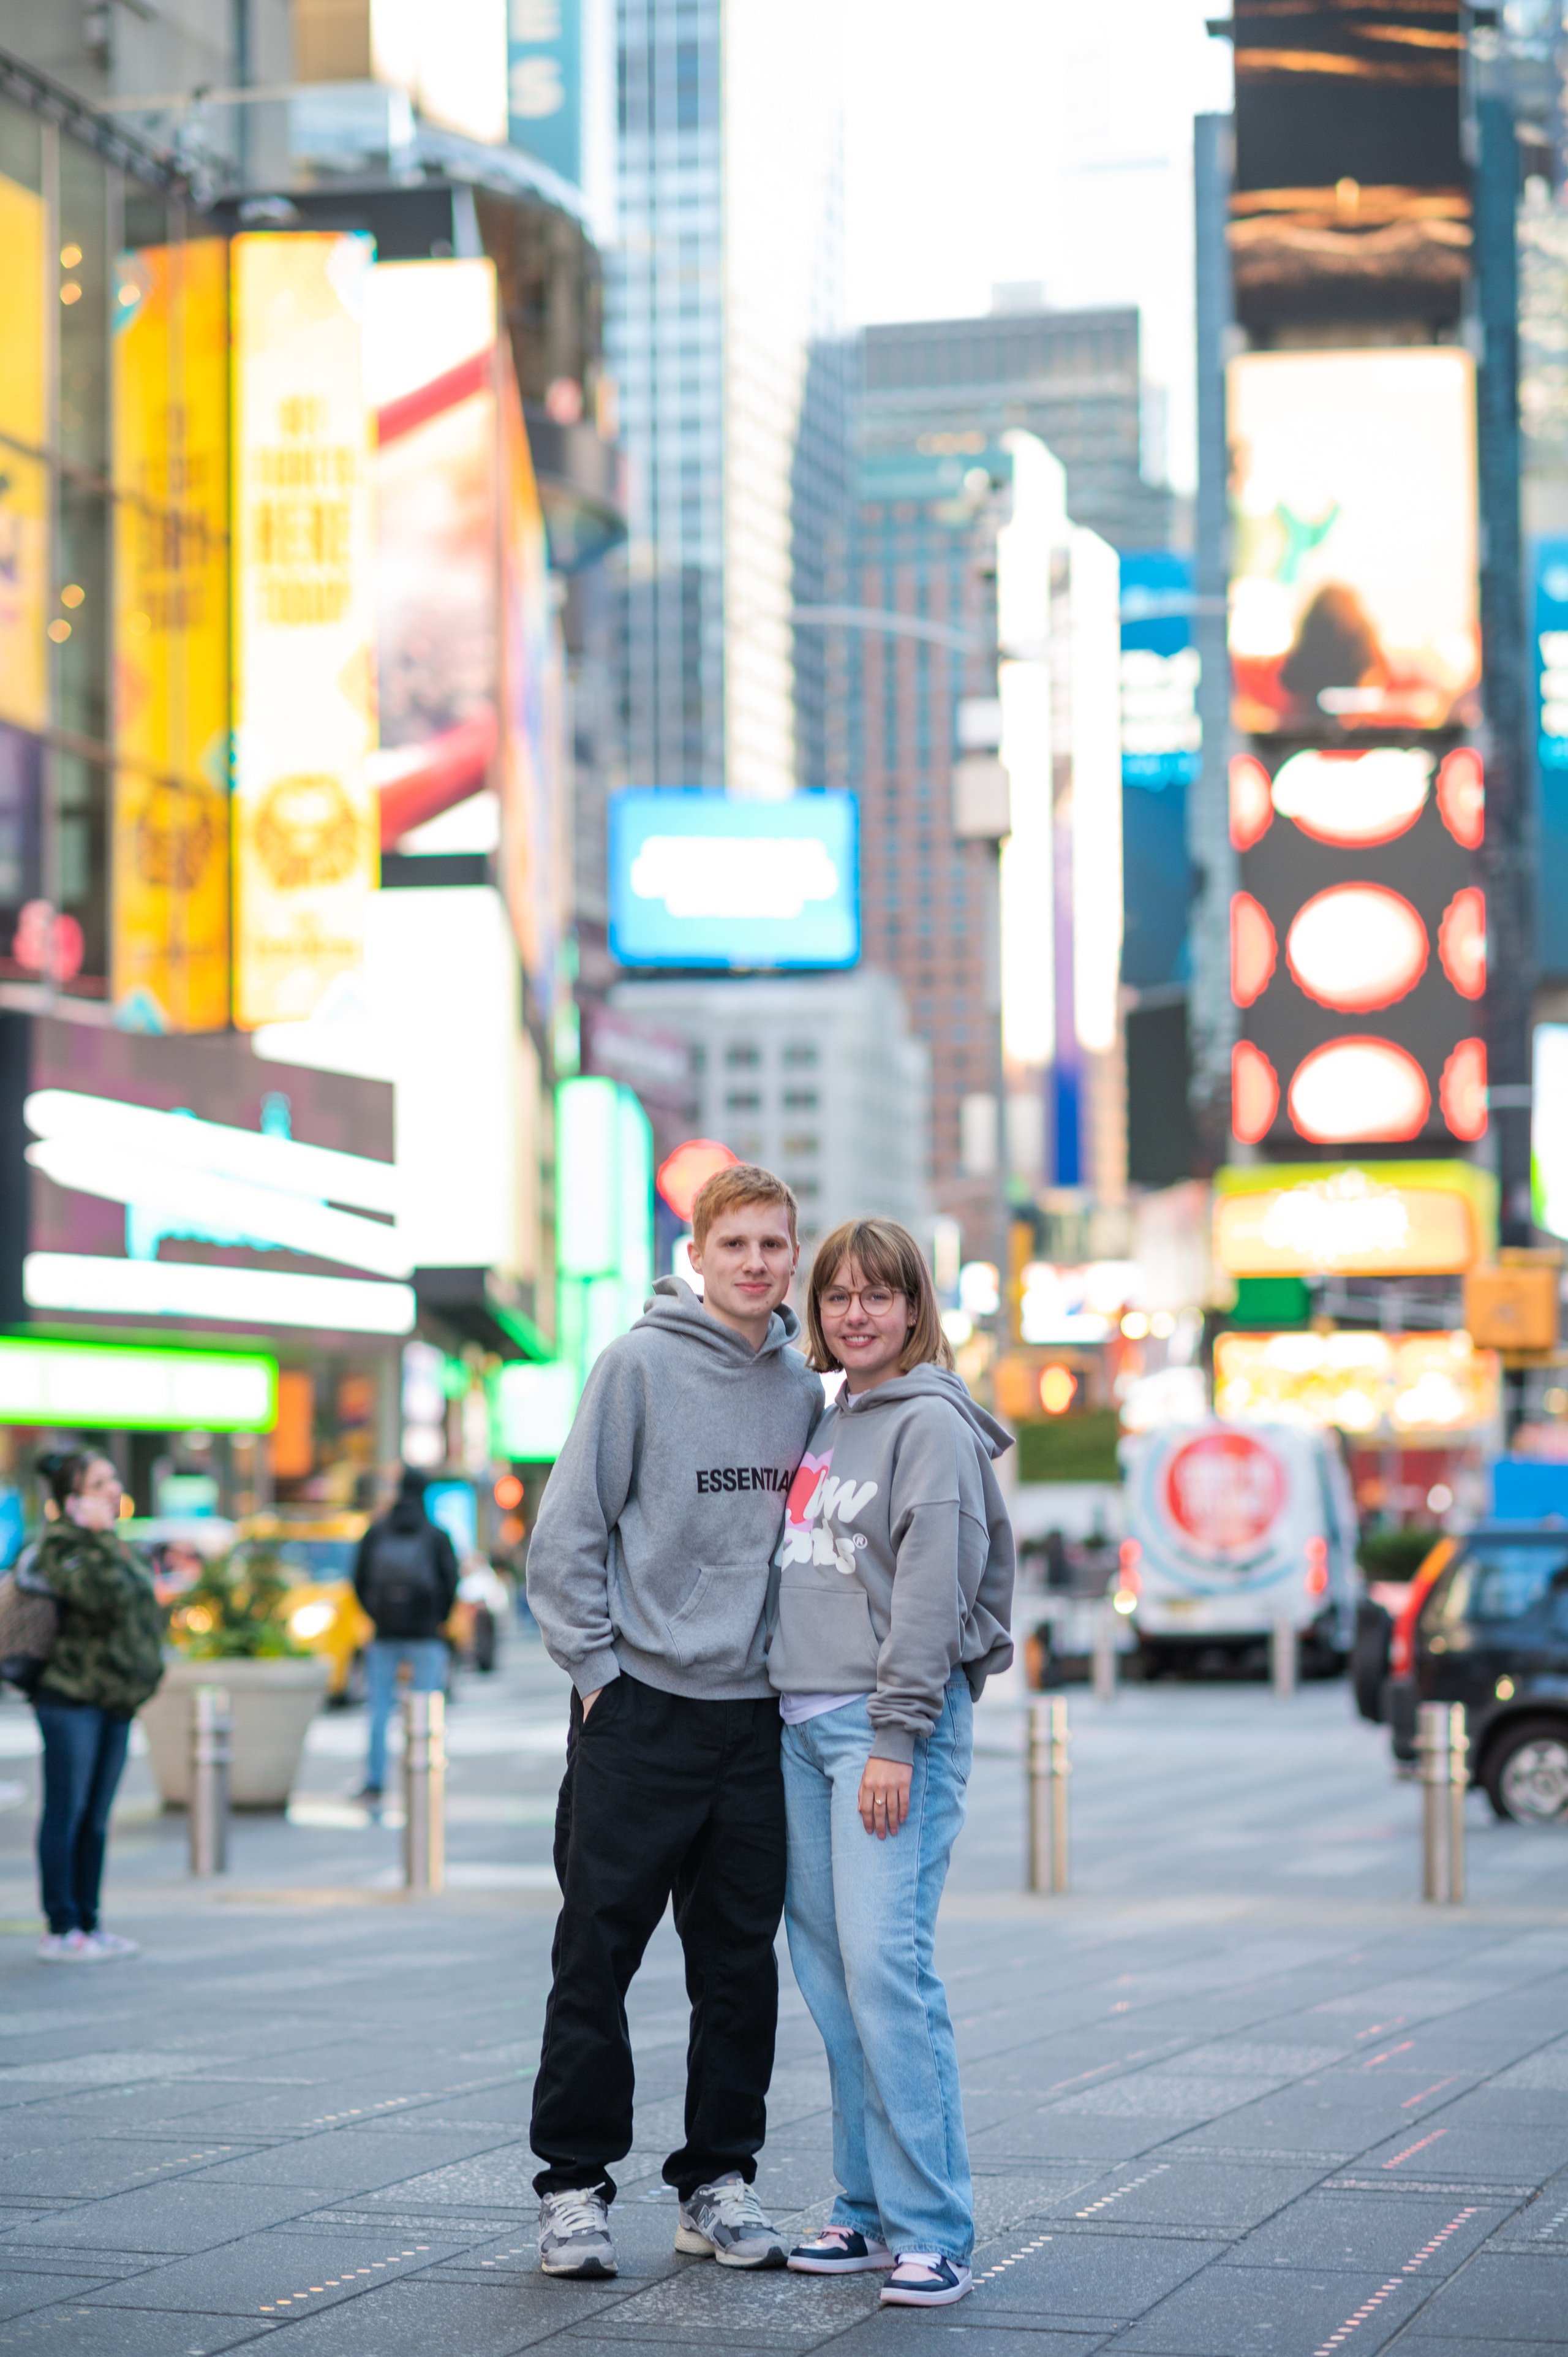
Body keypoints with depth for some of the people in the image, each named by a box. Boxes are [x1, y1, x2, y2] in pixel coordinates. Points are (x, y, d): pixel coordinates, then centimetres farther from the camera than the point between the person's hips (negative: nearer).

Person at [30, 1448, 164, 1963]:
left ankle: (88, 1924, 16)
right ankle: (60, 1930, 0)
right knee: (66, 1813, -4)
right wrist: (100, 1535, -23)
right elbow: (103, 1595, -27)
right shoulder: (60, 1546, -11)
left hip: (116, 1699, 8)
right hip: (72, 1695, -8)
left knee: (96, 1819, 11)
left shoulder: (116, 1548, 16)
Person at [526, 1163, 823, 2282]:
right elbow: (570, 1528, -6)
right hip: (639, 1705, -5)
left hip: (756, 1712, 5)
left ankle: (719, 2179, 18)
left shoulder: (804, 1388, 9)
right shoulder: (640, 1364, -6)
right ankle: (576, 2180, 8)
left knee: (741, 1961, 9)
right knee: (598, 1955, -1)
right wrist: (596, 1663, -8)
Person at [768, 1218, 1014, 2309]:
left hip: (890, 1725, -8)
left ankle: (933, 2229, -11)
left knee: (886, 1966, -14)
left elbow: (930, 1594, -13)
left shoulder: (931, 1424, -6)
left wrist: (896, 1738, -18)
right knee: (828, 1971, 7)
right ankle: (870, 2210, 14)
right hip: (802, 1723, 8)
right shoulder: (827, 1422, 19)